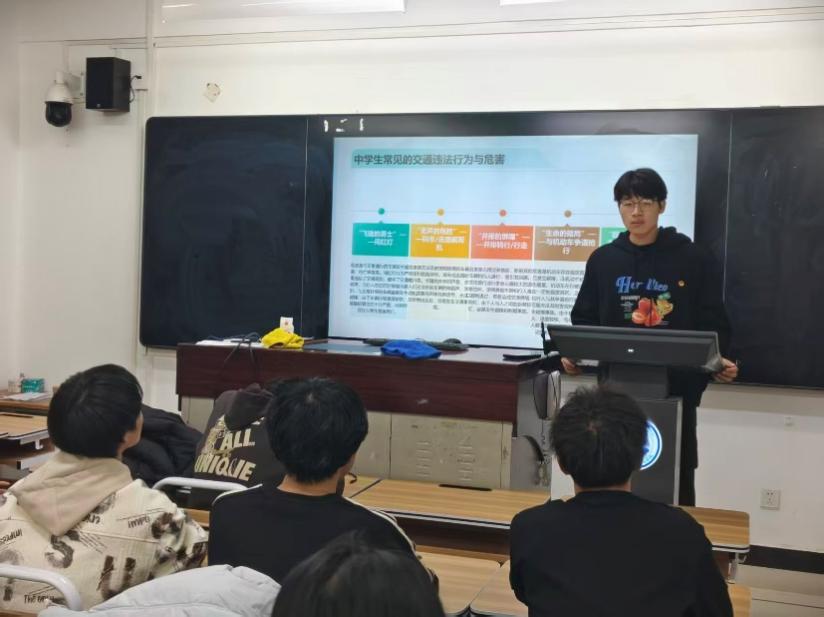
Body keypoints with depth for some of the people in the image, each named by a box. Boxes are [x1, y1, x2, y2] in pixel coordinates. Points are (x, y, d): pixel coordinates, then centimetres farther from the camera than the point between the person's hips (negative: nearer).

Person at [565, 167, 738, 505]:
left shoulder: (694, 259, 0)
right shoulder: (603, 259, 7)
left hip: (676, 390, -2)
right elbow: (584, 320, 9)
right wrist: (574, 353, -10)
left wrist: (718, 360, -18)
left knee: (676, 482, 7)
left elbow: (713, 322, 1)